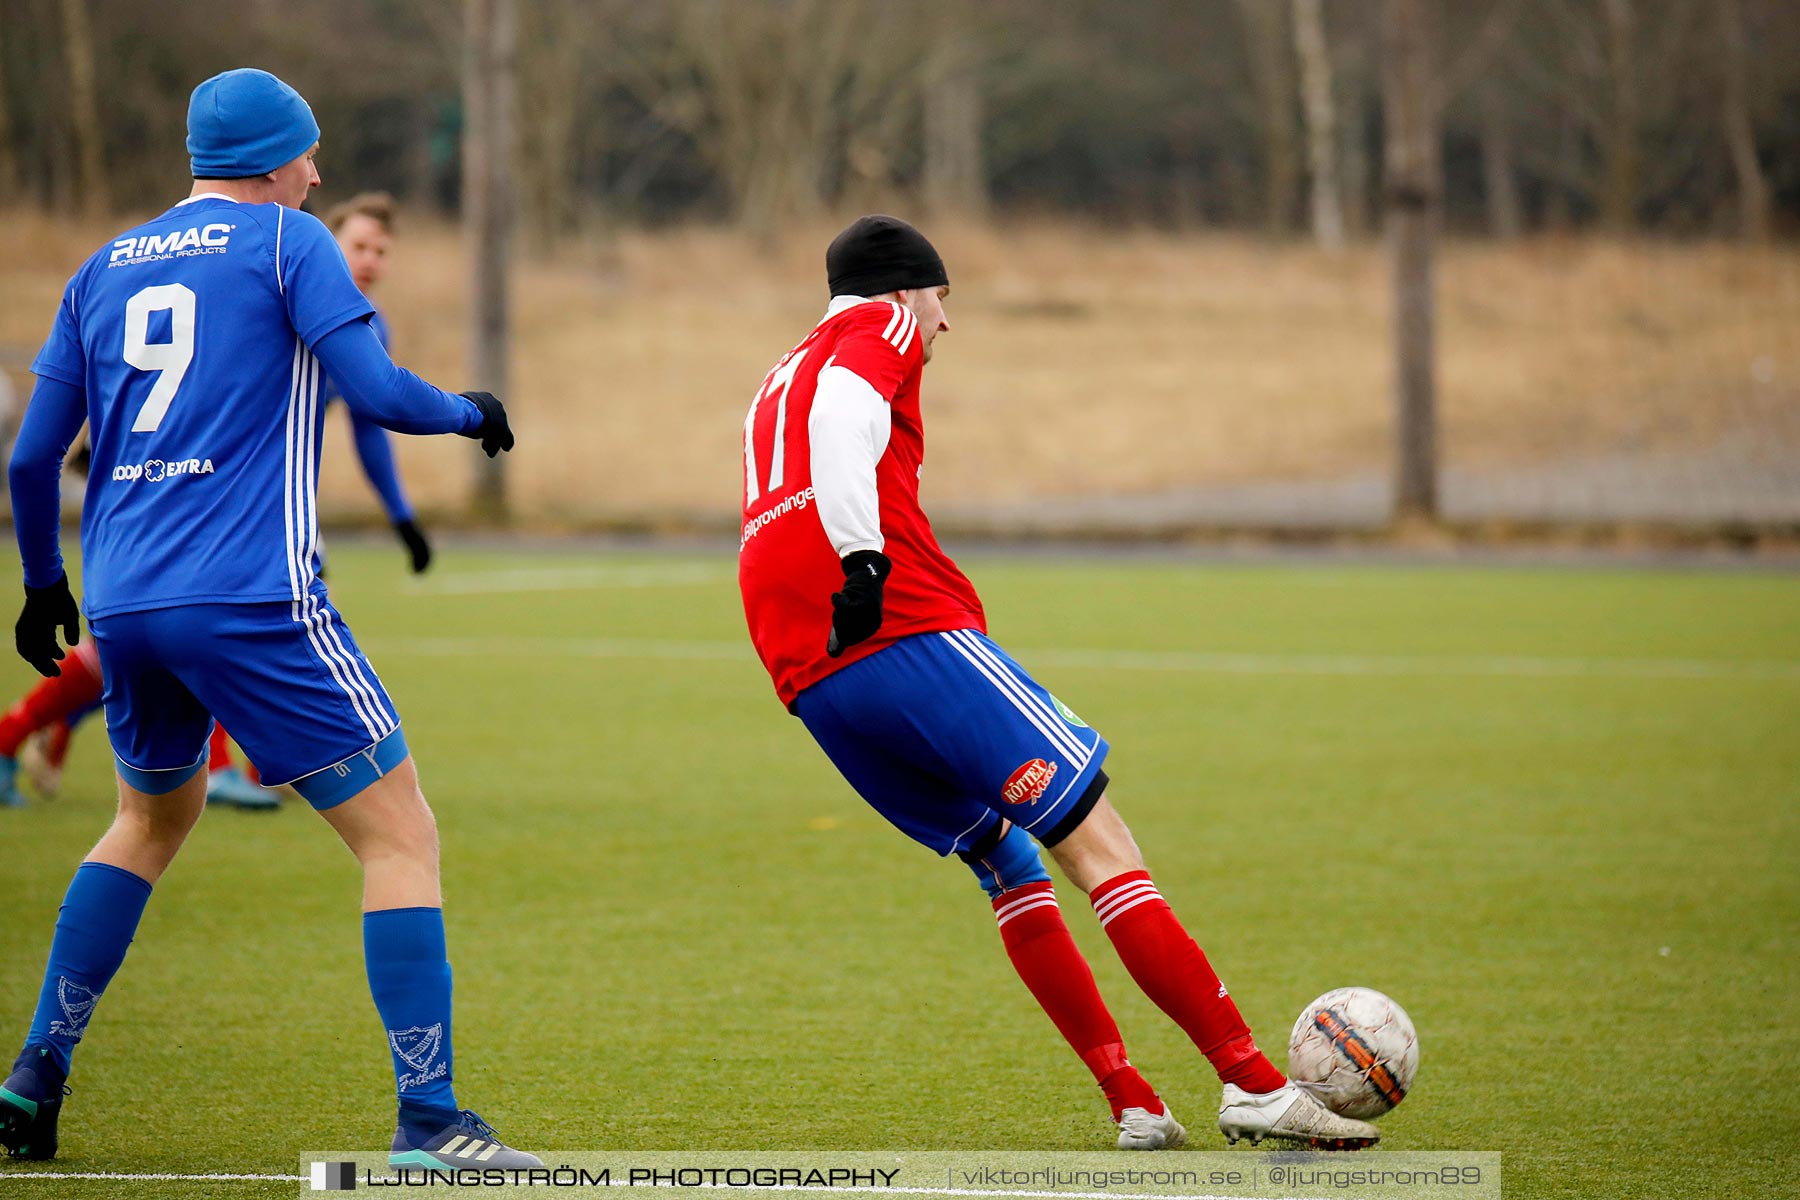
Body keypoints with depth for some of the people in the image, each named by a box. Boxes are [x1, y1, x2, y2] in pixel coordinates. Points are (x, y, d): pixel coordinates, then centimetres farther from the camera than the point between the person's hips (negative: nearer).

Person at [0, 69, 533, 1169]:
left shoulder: (104, 270, 17)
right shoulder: (289, 243, 1)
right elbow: (376, 392, -10)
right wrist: (468, 412, 10)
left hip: (124, 605, 7)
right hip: (252, 601, -7)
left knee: (152, 820, 30)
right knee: (400, 833, -3)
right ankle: (428, 1122, -14)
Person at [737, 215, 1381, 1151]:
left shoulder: (775, 383, 31)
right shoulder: (882, 325, 8)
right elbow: (842, 416, -14)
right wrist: (861, 556, -22)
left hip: (804, 681, 8)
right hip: (909, 634, -8)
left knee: (1009, 866, 16)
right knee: (1094, 840, -8)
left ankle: (1132, 1103, 8)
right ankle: (1253, 1085, -14)